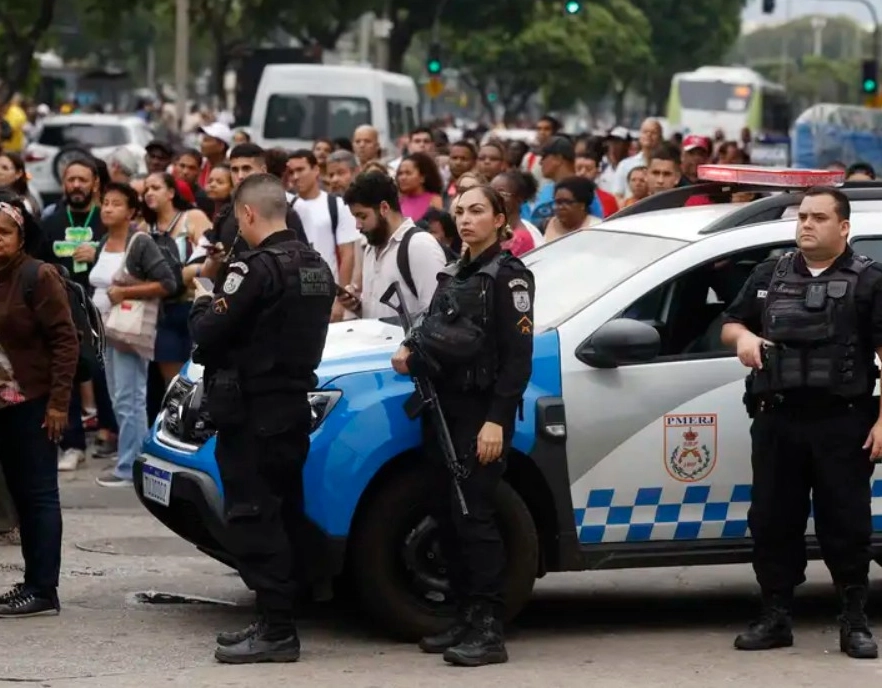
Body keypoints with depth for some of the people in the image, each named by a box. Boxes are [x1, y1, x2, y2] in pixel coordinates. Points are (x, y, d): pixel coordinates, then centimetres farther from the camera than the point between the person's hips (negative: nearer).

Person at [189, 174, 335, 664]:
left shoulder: (257, 268, -17)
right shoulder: (315, 266, 12)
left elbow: (208, 332, -18)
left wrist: (204, 293, 2)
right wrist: (224, 284, 11)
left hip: (252, 413, -9)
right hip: (294, 406, 9)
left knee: (252, 521, -6)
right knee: (279, 519, 15)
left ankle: (277, 631, -7)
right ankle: (276, 622, 20)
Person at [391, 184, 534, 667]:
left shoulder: (509, 277, -6)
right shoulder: (454, 275, 17)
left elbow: (517, 357, -12)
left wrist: (497, 420, -20)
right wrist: (411, 352, 5)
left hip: (482, 413, -8)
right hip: (444, 409, 8)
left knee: (474, 516, -12)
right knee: (451, 517, 7)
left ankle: (489, 630, -13)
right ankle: (467, 619, 14)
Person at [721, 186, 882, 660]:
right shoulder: (771, 275, 15)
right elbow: (730, 323, 23)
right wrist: (742, 336, -3)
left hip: (841, 424, -4)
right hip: (777, 422, 4)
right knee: (772, 522, 6)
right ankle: (775, 618, 14)